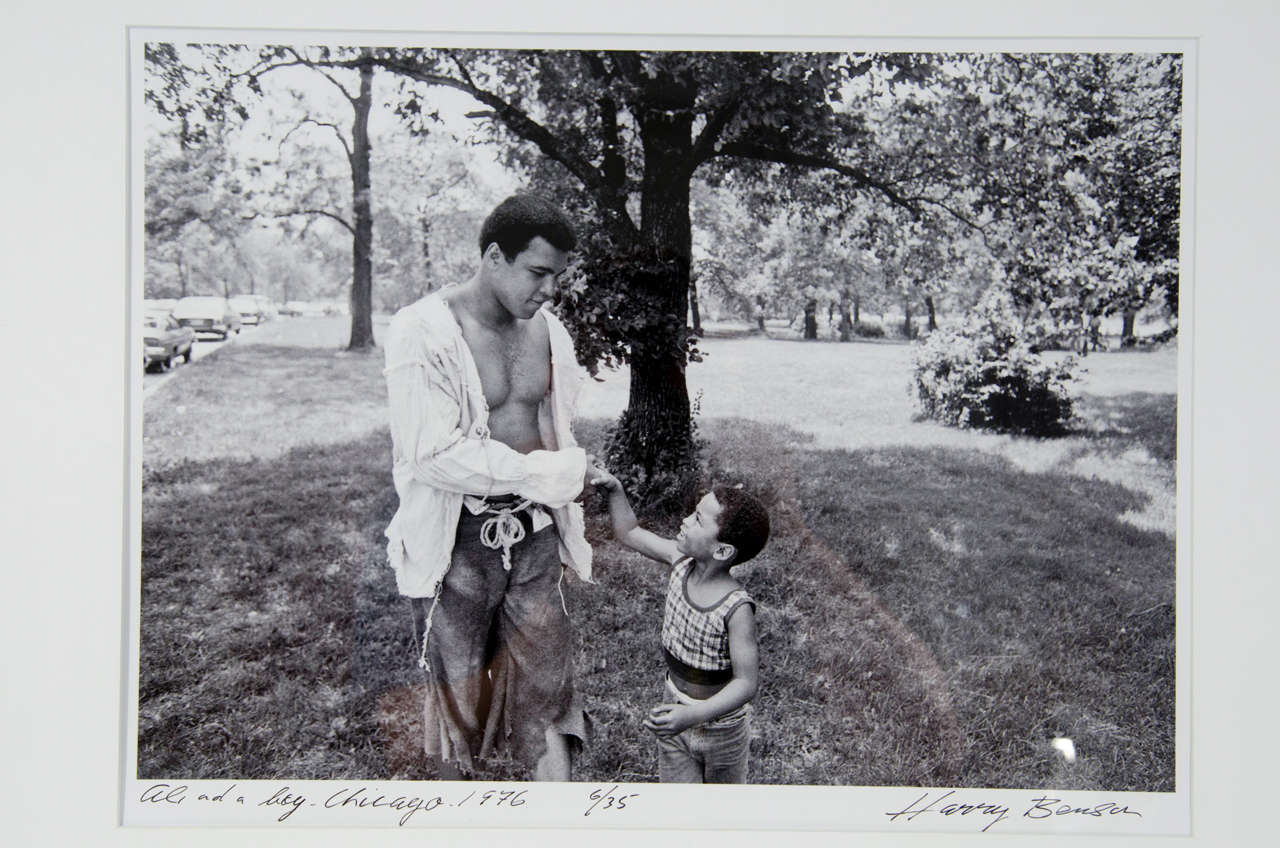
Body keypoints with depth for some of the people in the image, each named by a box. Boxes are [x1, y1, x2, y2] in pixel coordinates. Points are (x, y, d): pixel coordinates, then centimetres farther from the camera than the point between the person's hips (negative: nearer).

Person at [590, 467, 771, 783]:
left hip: (721, 725, -5)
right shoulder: (681, 562, -14)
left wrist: (695, 715, -41)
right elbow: (630, 533, 2)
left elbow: (747, 682, -29)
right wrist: (614, 488, -11)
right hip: (674, 711, 5)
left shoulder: (737, 609, -31)